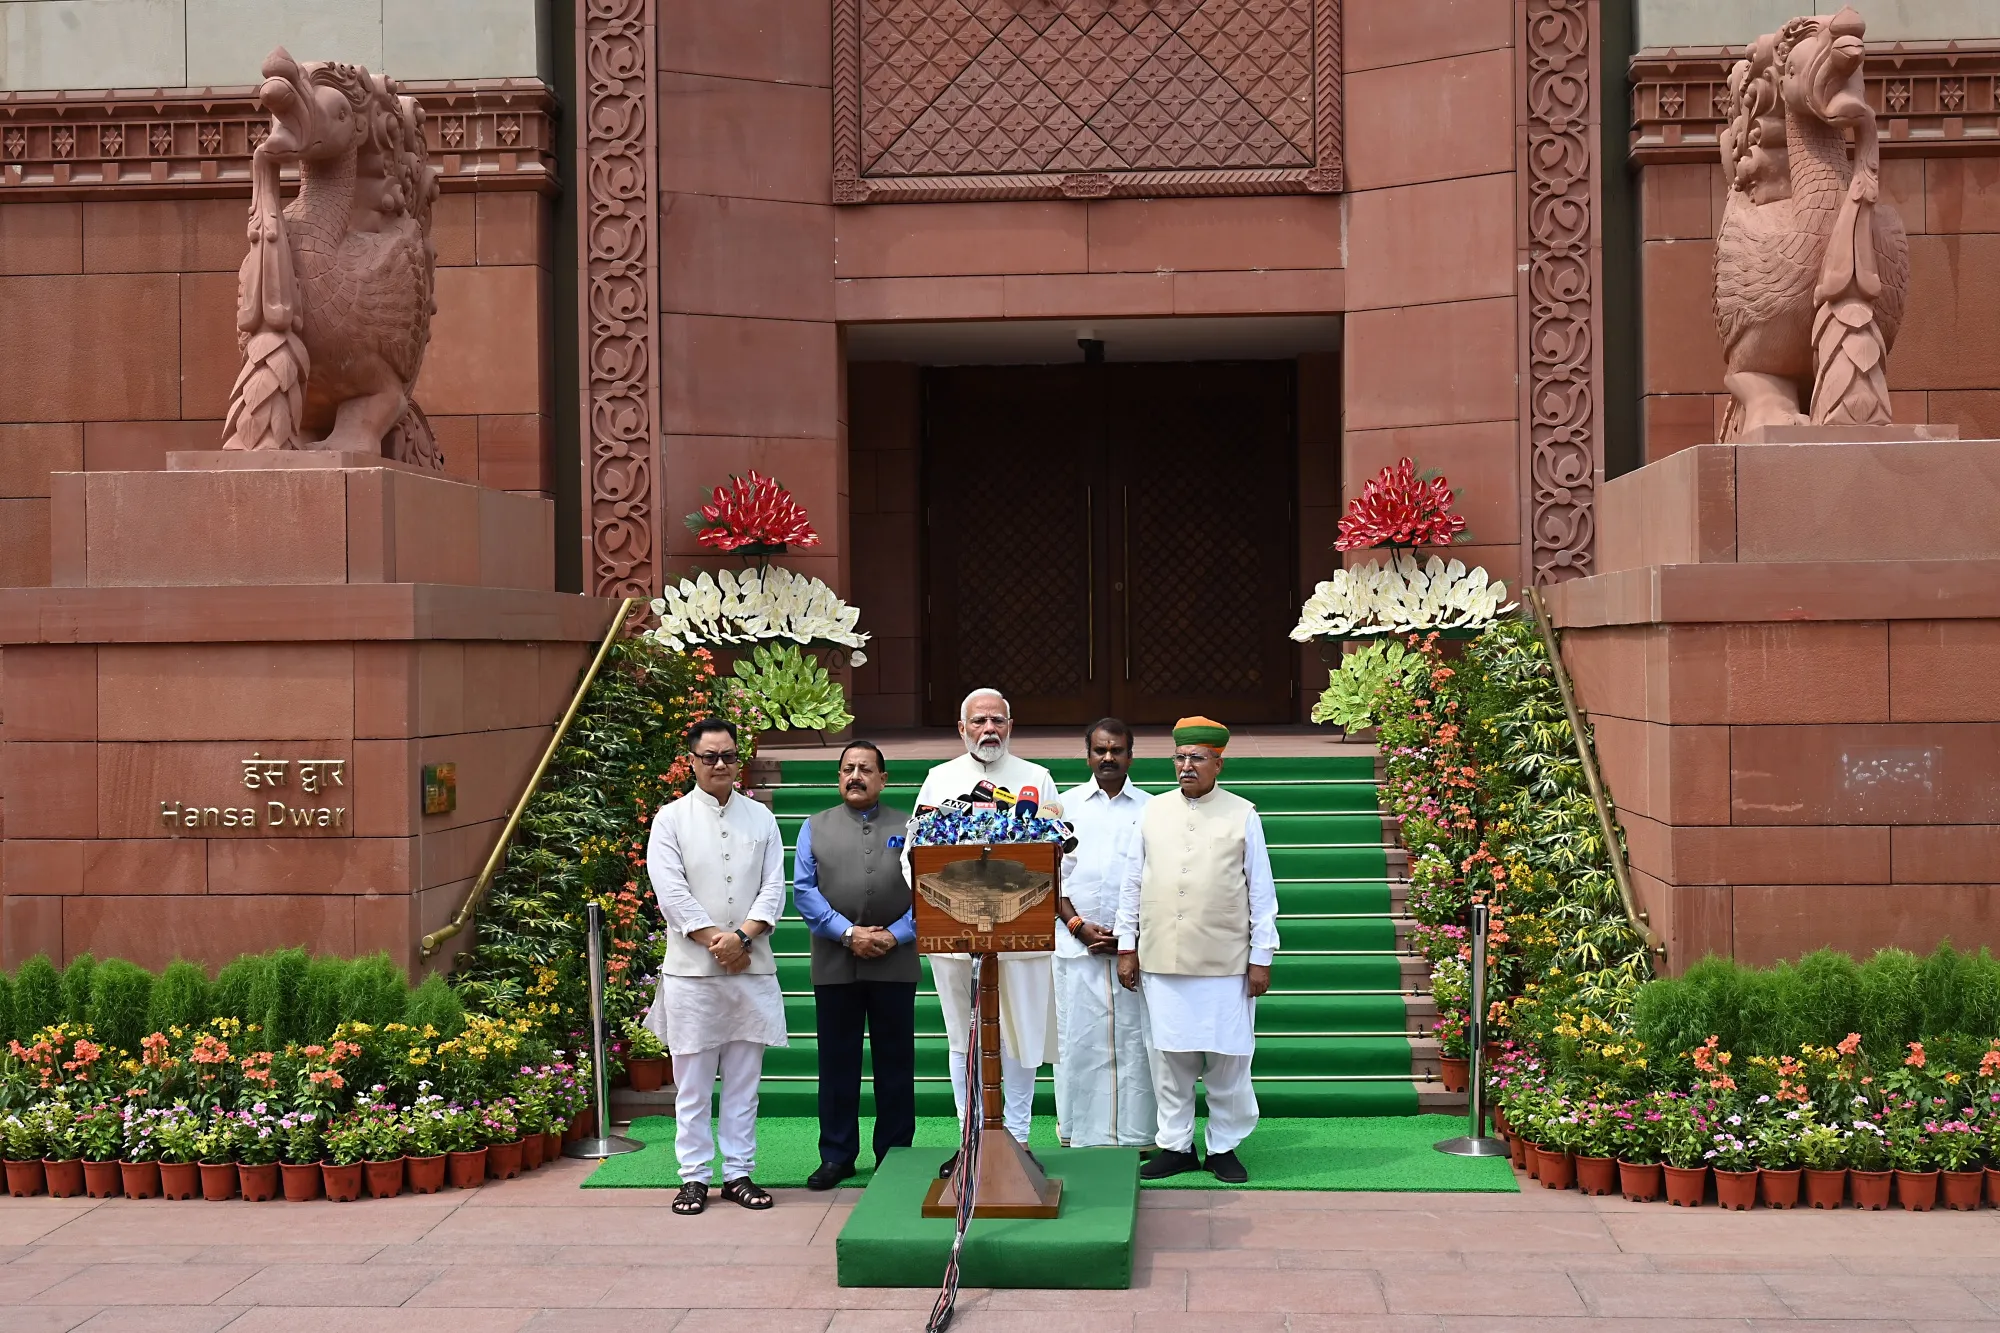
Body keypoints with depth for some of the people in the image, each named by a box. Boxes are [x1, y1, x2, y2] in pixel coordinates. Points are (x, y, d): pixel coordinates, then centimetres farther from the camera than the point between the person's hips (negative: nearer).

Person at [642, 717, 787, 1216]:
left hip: (751, 968, 2)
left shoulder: (760, 818, 11)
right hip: (691, 970, -2)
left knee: (744, 1080, 7)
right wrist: (716, 943, -12)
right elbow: (671, 893, -6)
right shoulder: (671, 819, 3)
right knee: (692, 1082, 2)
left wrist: (742, 937, -12)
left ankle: (739, 1173, 14)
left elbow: (774, 887, 3)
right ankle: (695, 1176, 9)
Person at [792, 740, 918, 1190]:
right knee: (837, 1061, 5)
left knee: (895, 1062, 6)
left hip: (895, 962, 0)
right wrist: (848, 934, -11)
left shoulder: (908, 828, 8)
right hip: (834, 963, 1)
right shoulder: (816, 827, 10)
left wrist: (894, 936, -12)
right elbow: (804, 889, 0)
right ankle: (836, 1156, 14)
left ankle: (895, 1155, 15)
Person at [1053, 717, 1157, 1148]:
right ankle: (1078, 1132, 8)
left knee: (1134, 1037, 0)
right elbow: (1052, 874, 6)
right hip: (1077, 942, 0)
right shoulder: (1067, 804, 8)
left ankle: (1135, 1133, 5)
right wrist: (1078, 925, -6)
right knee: (1078, 1038, 1)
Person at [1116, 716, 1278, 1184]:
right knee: (1169, 1056, 6)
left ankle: (1224, 1147, 15)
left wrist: (1261, 957, -1)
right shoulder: (1152, 813, 8)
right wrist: (1127, 947, 8)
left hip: (1226, 963, -2)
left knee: (1228, 1058, 2)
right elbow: (1132, 883, 11)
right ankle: (1175, 1145, 17)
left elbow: (1261, 891, 2)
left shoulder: (1243, 816, 1)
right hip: (1161, 961, 2)